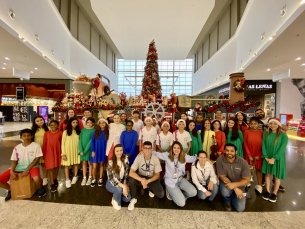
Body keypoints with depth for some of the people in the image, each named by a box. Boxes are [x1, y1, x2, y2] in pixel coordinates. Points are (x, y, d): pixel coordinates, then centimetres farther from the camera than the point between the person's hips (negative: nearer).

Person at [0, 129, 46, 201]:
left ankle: (41, 188, 2)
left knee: (37, 179, -34)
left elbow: (37, 159, -9)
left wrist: (27, 170, -15)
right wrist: (12, 171, -10)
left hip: (31, 166, -5)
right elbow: (14, 161, 6)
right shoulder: (17, 147, 5)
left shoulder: (36, 146, -7)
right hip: (18, 168, 5)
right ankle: (11, 189, 22)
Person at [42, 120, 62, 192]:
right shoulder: (46, 133, 0)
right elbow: (44, 144, 4)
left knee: (57, 166, 14)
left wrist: (62, 152, -1)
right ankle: (52, 184, 13)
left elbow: (62, 143, 0)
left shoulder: (60, 133, -4)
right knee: (50, 168, 2)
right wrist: (43, 153, 3)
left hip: (57, 152, 0)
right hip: (49, 152, 0)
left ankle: (55, 179, 36)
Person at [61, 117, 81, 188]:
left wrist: (80, 150, -2)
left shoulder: (78, 132, 3)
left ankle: (75, 177, 28)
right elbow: (62, 143, -5)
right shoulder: (66, 132, -7)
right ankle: (67, 180, 16)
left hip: (76, 150, 3)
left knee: (76, 163, 10)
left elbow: (79, 141, 5)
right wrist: (63, 154, -8)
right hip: (68, 150, -2)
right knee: (67, 165, 3)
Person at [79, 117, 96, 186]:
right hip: (83, 149, 3)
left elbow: (91, 141, -11)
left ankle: (90, 178, 19)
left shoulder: (94, 131, -6)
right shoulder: (83, 130, 5)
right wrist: (81, 150, -8)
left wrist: (85, 150, -14)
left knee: (90, 163, 6)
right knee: (84, 163, 8)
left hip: (89, 149, -3)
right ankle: (84, 178, 19)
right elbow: (80, 140, 1)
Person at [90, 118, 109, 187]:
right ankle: (94, 179, 27)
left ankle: (100, 179, 30)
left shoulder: (107, 132, -3)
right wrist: (92, 151, -6)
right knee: (94, 166, 3)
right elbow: (92, 141, -1)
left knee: (101, 164, 12)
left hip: (103, 151, 0)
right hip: (96, 150, 0)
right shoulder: (95, 131, -3)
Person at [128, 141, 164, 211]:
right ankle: (134, 199, -3)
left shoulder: (155, 159, -18)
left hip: (152, 179, 0)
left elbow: (157, 175, -11)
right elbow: (131, 173, -25)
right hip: (141, 177, 0)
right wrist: (142, 180, -39)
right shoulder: (139, 157, -20)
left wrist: (148, 181, -29)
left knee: (161, 194, -21)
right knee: (131, 180, -32)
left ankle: (151, 189, 14)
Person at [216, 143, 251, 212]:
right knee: (225, 192, -34)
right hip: (226, 182, -1)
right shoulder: (220, 160, -23)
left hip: (239, 184, 2)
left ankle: (232, 195, 30)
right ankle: (227, 201, 6)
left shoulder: (243, 162, -19)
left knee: (240, 208, -5)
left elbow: (247, 180, -19)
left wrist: (234, 184, -34)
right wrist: (235, 188, -26)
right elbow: (222, 177, -19)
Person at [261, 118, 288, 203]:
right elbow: (263, 145, -3)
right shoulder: (266, 134, 0)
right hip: (267, 158, 2)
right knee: (267, 174, 11)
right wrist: (266, 157, -11)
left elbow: (282, 149, -13)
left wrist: (273, 158, -18)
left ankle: (274, 193, 26)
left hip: (278, 159, -2)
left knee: (277, 176, 9)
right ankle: (267, 191, 26)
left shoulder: (283, 135, -8)